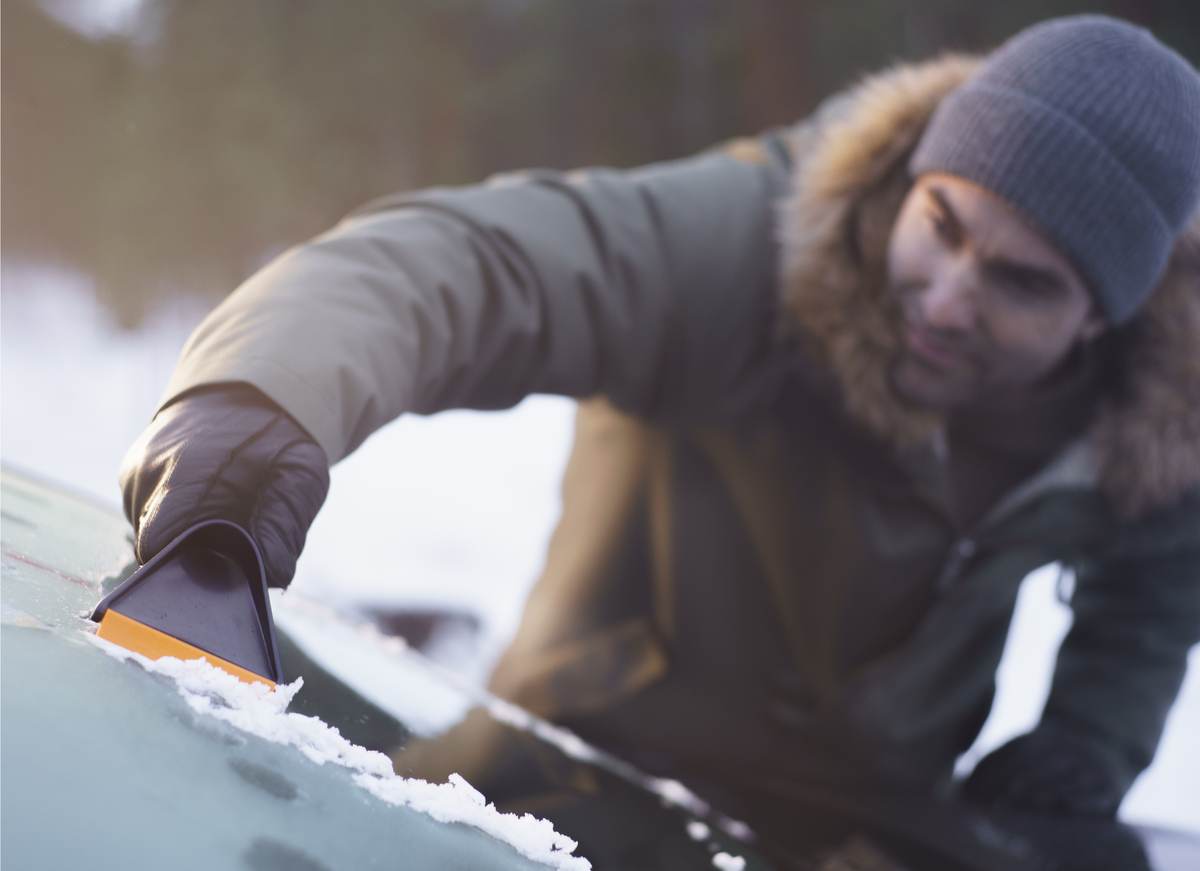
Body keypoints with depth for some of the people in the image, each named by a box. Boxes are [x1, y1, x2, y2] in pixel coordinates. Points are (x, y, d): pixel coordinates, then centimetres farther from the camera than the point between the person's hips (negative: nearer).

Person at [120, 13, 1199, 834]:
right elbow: (454, 258, -50)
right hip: (602, 764, -3)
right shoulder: (753, 240, -34)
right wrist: (262, 395, -69)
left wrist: (1091, 737, -7)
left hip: (873, 819, 3)